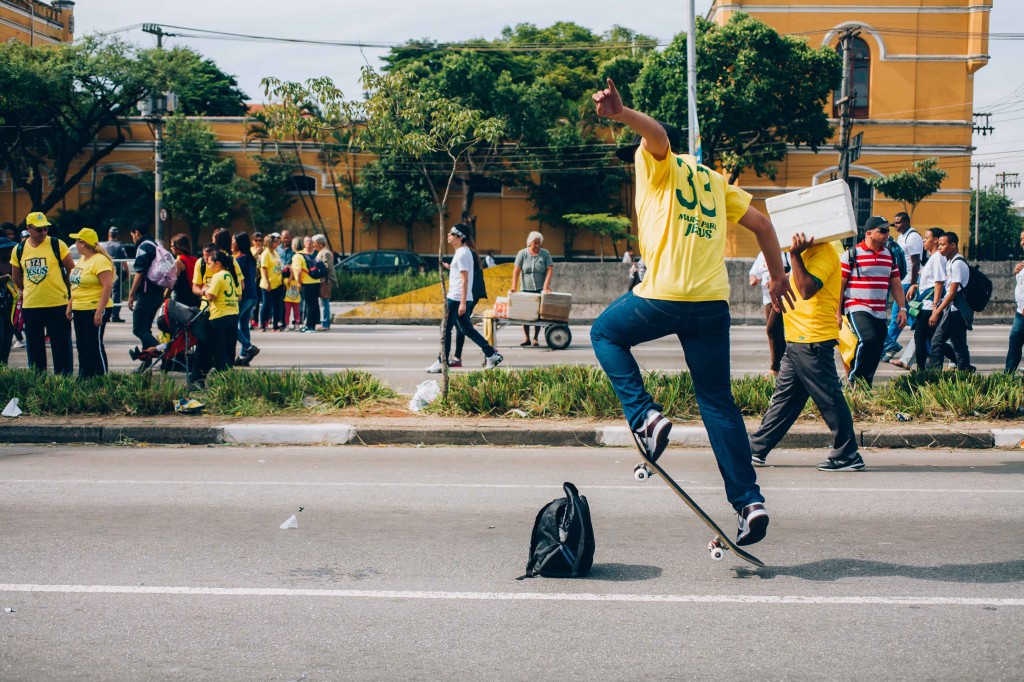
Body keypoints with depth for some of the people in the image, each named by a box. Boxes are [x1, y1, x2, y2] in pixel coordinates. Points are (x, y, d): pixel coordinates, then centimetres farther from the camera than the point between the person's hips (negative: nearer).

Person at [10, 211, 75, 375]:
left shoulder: (57, 245, -5)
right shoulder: (19, 250, 5)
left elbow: (72, 270, 2)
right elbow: (16, 277, 19)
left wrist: (67, 291, 6)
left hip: (58, 304, -3)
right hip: (30, 306, 3)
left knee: (61, 346, 1)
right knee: (34, 348, 10)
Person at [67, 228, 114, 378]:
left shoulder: (100, 260, -16)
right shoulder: (81, 260, 14)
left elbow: (108, 286, -22)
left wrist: (99, 312, -25)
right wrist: (69, 306, 18)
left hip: (95, 309, -9)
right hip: (79, 310, 9)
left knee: (94, 346, -5)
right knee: (82, 346, 12)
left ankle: (101, 377, 1)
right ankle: (84, 377, 20)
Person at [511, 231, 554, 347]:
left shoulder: (545, 254, 1)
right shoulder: (522, 254, 1)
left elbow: (550, 270, -6)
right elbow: (516, 271, -4)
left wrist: (546, 285, -17)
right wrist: (514, 287, -13)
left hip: (541, 289, 0)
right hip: (526, 289, 1)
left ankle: (536, 338, 7)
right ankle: (527, 338, 10)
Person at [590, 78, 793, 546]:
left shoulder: (661, 164, 7)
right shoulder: (713, 180, 23)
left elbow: (657, 134, -17)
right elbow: (761, 223, 21)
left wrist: (621, 113, -36)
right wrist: (778, 277, 28)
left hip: (663, 296, -6)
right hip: (713, 302, 6)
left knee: (605, 334, 22)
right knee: (718, 402, 11)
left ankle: (645, 415, 3)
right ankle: (749, 500, 3)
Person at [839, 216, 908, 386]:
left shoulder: (890, 256, 12)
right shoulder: (851, 255, -5)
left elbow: (896, 285, 19)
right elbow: (839, 285, -5)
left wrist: (902, 308, 10)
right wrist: (837, 313, -9)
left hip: (879, 313, 6)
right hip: (857, 308, -6)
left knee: (876, 354, 3)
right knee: (868, 340, -27)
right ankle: (853, 381, -13)